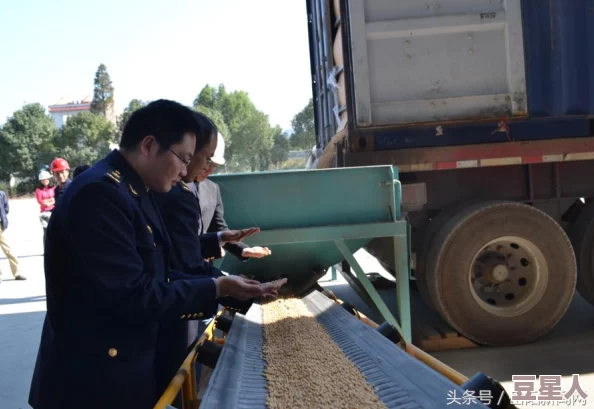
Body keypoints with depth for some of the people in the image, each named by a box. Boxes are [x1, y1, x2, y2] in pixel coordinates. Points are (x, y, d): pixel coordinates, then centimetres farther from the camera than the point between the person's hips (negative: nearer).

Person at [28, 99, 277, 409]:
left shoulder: (135, 191, 8)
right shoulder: (100, 193, -24)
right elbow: (133, 296, -26)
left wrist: (222, 288, 3)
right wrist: (216, 288, -17)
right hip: (96, 382, -9)